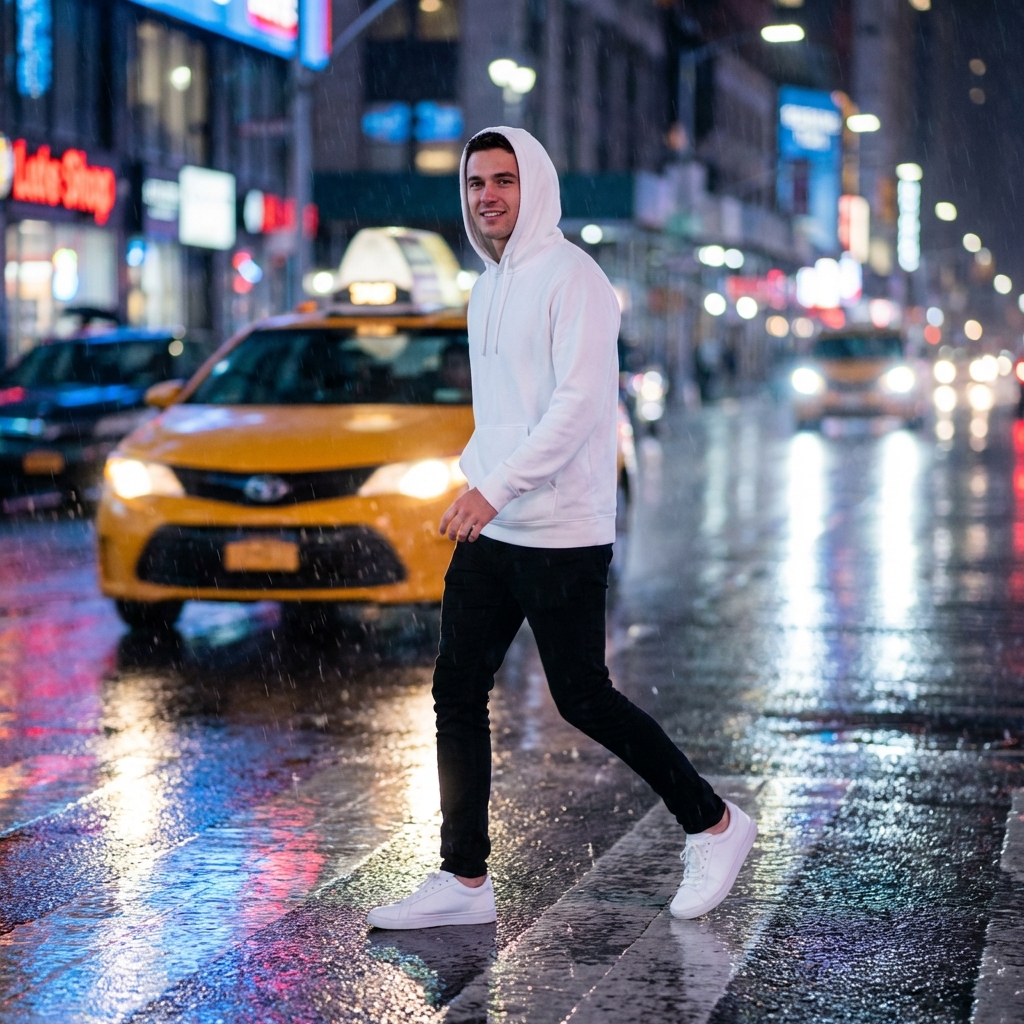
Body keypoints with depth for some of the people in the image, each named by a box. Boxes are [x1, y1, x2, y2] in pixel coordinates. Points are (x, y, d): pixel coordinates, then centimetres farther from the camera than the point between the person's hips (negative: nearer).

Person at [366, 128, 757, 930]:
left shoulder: (570, 277, -12)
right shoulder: (489, 288, 17)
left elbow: (578, 403, -22)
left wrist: (495, 486, -28)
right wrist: (473, 481, 14)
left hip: (562, 534, -8)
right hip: (491, 532, 9)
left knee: (581, 697, -1)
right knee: (457, 691, 4)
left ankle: (714, 825, 17)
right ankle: (465, 880, 10)